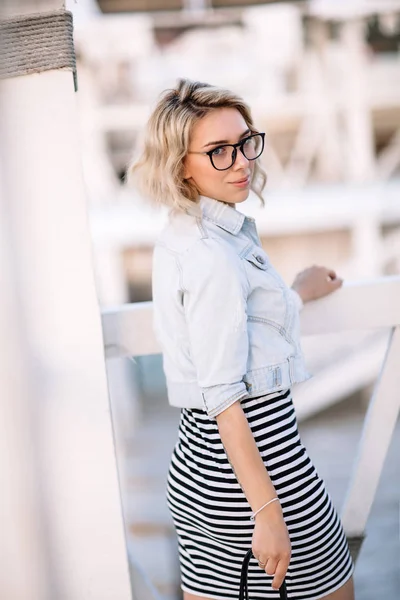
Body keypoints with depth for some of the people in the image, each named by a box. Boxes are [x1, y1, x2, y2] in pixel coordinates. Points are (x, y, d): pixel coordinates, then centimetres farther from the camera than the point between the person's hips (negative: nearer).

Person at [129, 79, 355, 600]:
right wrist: (267, 510, -22)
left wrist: (299, 293, 34)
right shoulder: (214, 255, -21)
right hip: (254, 459, -9)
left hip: (195, 463, 9)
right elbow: (224, 399, -23)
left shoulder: (177, 238, 8)